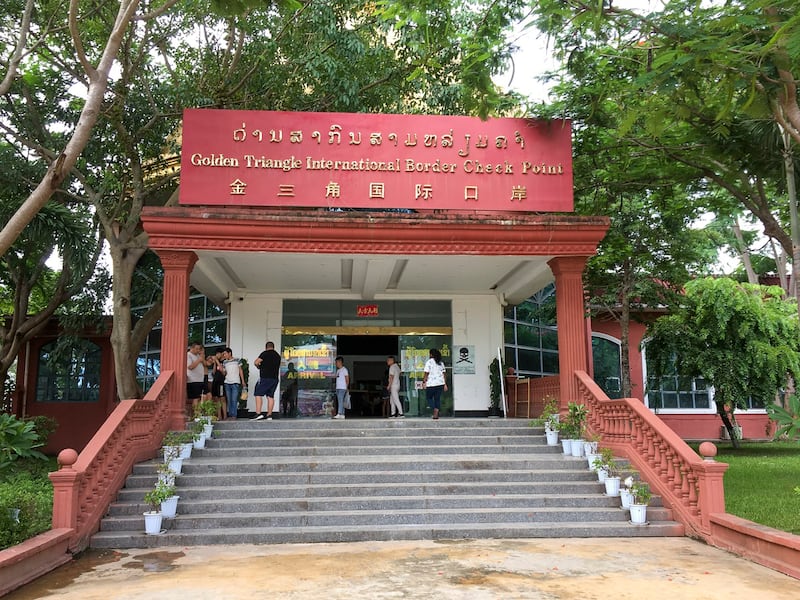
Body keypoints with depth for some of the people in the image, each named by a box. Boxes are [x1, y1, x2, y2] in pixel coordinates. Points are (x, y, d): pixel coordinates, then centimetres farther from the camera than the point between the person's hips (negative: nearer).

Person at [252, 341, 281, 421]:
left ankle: (258, 413, -15)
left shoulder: (265, 353, -5)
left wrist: (259, 367, 10)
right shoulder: (278, 356, 16)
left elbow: (256, 362, -11)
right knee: (270, 396, 8)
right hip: (275, 378, 7)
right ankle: (269, 415, 6)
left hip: (265, 378, -7)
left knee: (258, 394, -5)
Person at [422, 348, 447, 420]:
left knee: (429, 397, 9)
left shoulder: (429, 362, -7)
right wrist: (445, 384, 12)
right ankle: (436, 414, 5)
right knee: (437, 398, 9)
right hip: (440, 383, 5)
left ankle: (435, 412, -5)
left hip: (431, 384, -5)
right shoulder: (441, 363, 10)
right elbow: (443, 374, 10)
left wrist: (424, 382, -5)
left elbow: (426, 373, -11)